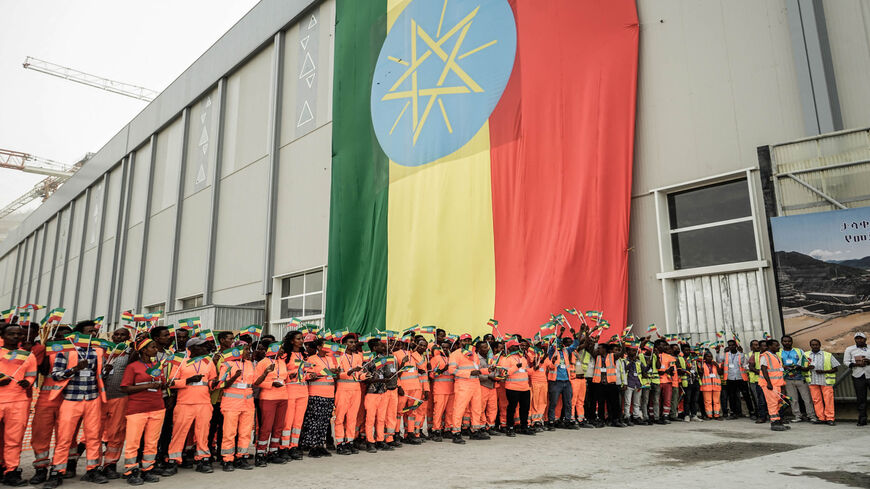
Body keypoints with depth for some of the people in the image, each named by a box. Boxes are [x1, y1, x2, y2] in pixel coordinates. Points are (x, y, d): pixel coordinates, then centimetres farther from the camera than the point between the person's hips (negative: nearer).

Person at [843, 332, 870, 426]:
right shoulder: (849, 349, 10)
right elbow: (845, 361, 7)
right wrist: (856, 364, -10)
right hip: (858, 376, 0)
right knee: (861, 399, 1)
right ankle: (862, 419, 5)